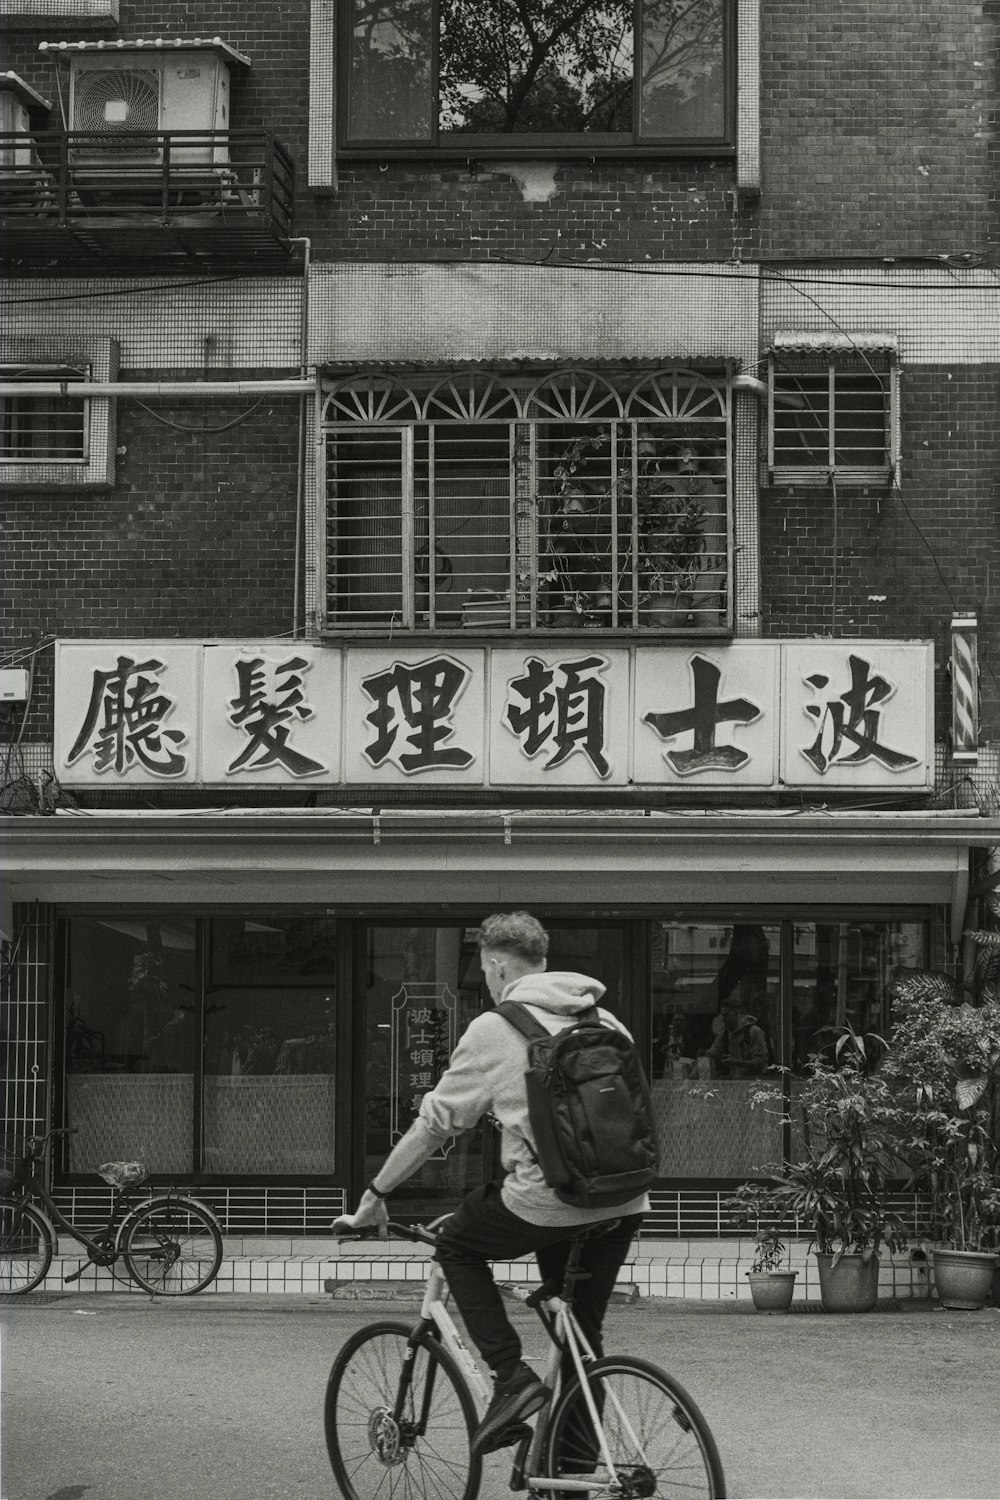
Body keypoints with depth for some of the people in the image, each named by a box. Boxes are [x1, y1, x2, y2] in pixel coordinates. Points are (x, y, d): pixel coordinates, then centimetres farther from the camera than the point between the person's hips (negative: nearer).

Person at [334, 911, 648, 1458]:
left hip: (547, 1203, -6)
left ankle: (511, 1377, 6)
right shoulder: (604, 1022, 16)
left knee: (457, 1245, 20)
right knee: (583, 1332, 18)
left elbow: (433, 1124, 3)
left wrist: (374, 1197, 12)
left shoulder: (494, 1029, 0)